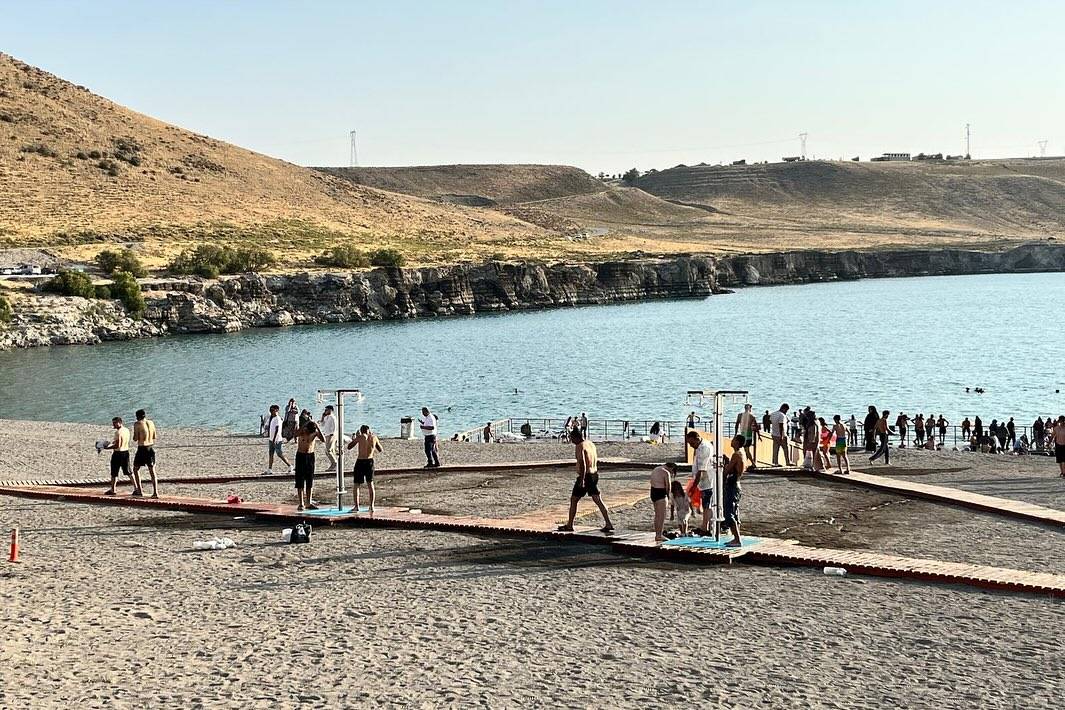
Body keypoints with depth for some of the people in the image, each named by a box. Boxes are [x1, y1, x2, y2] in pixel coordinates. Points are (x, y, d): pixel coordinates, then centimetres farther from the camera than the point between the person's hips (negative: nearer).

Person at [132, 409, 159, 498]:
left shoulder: (137, 424, -8)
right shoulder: (151, 423, 8)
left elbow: (135, 439, -10)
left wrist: (134, 436, 9)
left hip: (142, 448, -5)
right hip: (151, 448, 5)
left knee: (136, 469, 14)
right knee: (152, 471, 6)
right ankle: (155, 492, -2)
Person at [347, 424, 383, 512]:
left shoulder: (360, 437, -6)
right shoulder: (373, 437, 2)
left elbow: (349, 447, 2)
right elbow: (380, 450, 15)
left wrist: (353, 439, 20)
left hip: (360, 462, -3)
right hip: (370, 461, 3)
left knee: (356, 485, 8)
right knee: (370, 484, 15)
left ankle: (356, 506, 2)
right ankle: (371, 506, 10)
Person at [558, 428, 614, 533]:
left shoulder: (580, 446, -14)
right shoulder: (591, 444, 13)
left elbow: (582, 464, -23)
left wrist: (582, 480, -25)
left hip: (586, 476, -8)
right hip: (594, 475, 8)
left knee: (573, 500, 4)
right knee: (598, 500, 7)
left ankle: (569, 525, 9)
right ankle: (608, 524, -1)